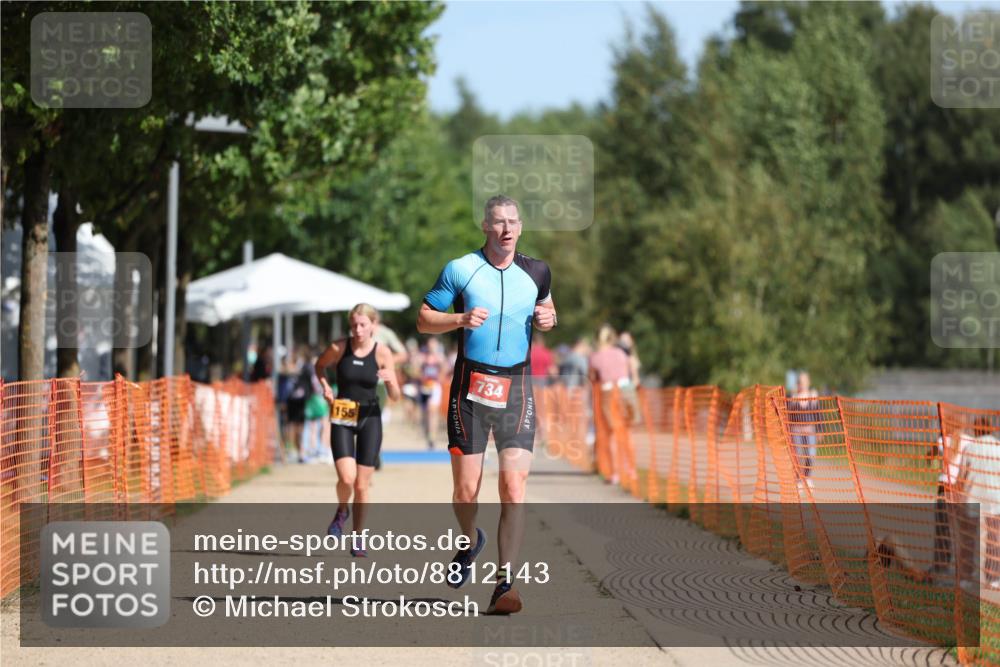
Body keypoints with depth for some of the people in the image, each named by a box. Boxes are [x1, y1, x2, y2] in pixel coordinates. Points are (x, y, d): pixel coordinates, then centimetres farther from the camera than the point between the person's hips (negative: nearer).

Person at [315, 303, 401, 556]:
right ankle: (342, 511, 16)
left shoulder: (382, 353, -7)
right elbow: (320, 365, 15)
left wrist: (390, 380, -25)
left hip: (369, 418, 0)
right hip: (342, 418, 0)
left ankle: (357, 540, 16)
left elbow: (395, 396, -4)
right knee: (347, 478, -17)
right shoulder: (339, 348, -7)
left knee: (362, 485, 2)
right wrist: (325, 385, -3)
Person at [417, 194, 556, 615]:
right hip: (470, 385, -1)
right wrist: (461, 319, -15)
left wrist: (547, 320, 2)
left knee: (514, 488, -13)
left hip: (517, 386, 1)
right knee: (465, 491, 3)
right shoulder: (460, 269, -1)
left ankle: (505, 584, -11)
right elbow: (423, 320, 3)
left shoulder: (536, 272, 7)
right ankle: (471, 541, 37)